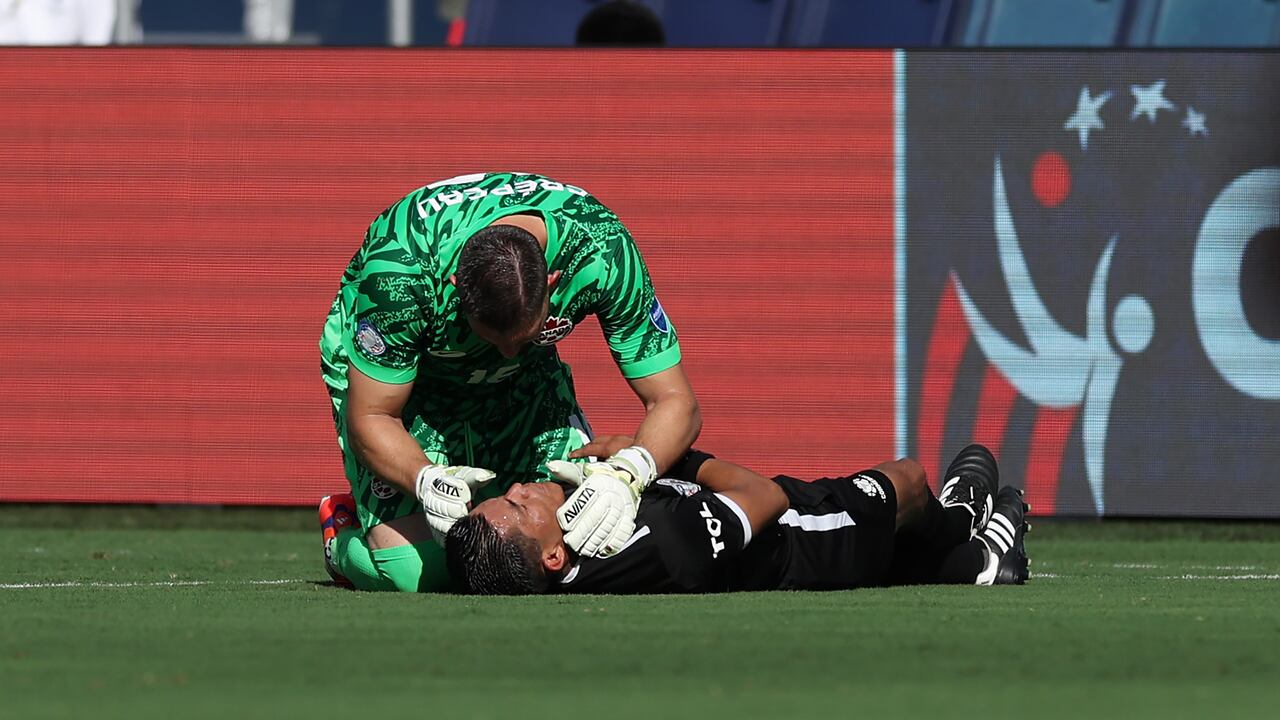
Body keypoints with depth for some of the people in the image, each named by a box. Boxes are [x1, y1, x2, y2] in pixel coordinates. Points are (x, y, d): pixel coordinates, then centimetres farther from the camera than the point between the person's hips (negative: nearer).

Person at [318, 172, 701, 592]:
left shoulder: (605, 254, -34)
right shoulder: (398, 273, -40)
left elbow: (674, 402, -28)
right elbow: (371, 418, -27)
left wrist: (625, 474, -49)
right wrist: (427, 482, -49)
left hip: (521, 378, 3)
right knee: (416, 571, -20)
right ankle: (343, 537, 14)